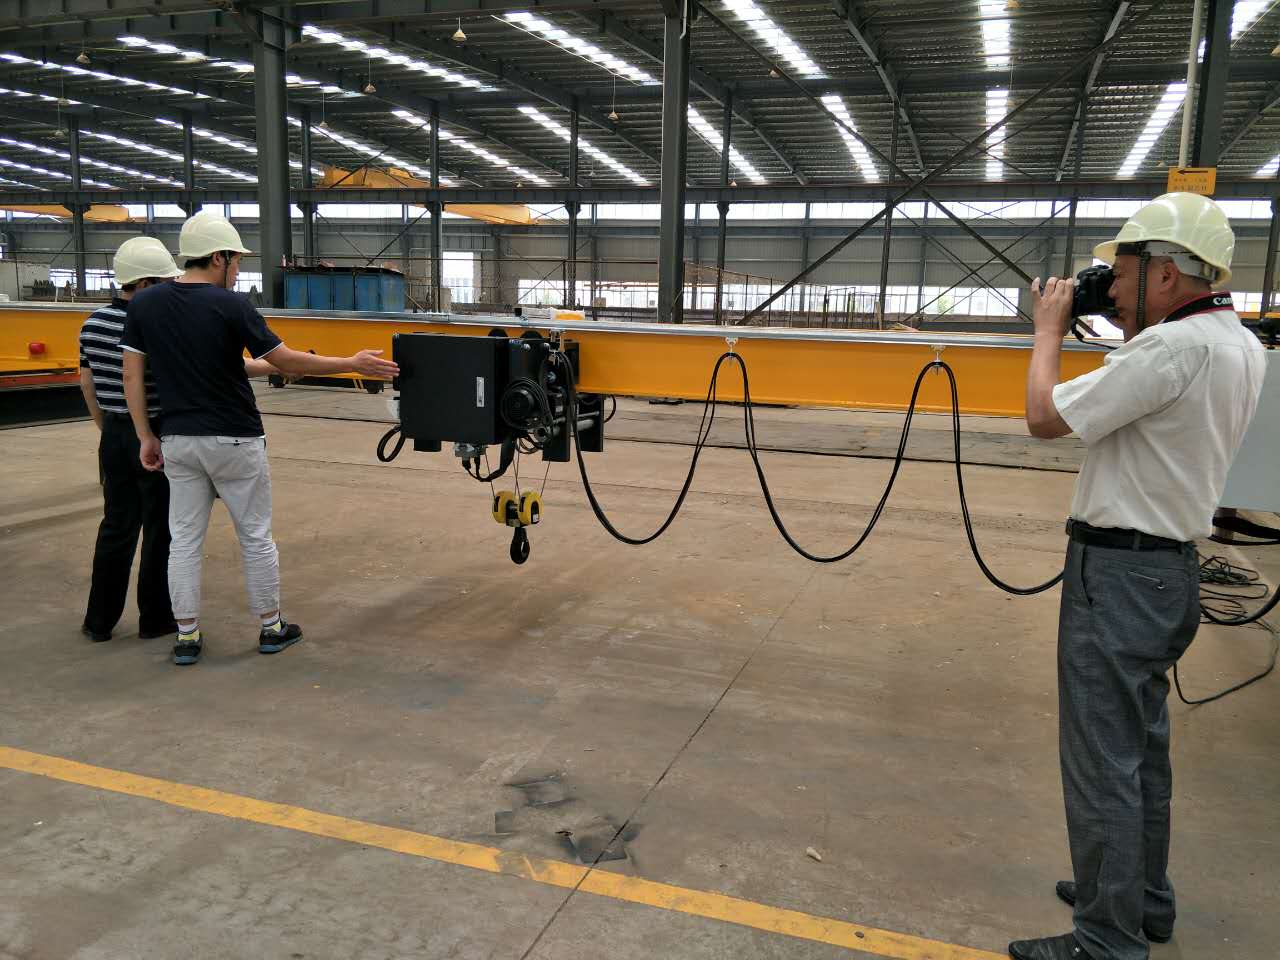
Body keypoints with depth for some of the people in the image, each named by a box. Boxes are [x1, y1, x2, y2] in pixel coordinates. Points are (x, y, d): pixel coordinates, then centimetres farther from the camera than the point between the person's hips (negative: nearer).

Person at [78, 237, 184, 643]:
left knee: (116, 526, 15)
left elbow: (87, 383, 14)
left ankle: (99, 620, 21)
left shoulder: (93, 324, 5)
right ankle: (155, 619, 16)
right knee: (160, 530, 6)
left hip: (114, 436, 7)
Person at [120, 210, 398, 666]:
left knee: (184, 539, 11)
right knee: (256, 536, 9)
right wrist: (352, 364, -3)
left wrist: (146, 436, 9)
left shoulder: (145, 303, 1)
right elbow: (288, 362, -11)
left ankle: (187, 637, 16)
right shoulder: (231, 305, -13)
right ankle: (271, 628, 20)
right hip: (234, 441, -4)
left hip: (178, 440, 4)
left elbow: (132, 375, 2)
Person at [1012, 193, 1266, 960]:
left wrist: (1050, 330, -2)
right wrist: (1113, 326, 12)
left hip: (1121, 572, -10)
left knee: (1102, 761, -1)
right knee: (1142, 747, 21)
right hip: (1167, 569, 10)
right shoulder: (1240, 345, 9)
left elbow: (1046, 417, -17)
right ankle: (1144, 898, 36)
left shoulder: (1174, 347, -22)